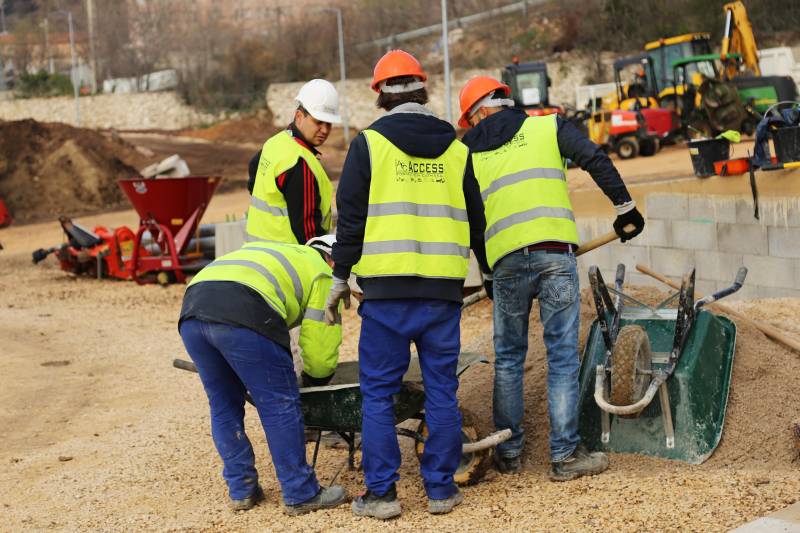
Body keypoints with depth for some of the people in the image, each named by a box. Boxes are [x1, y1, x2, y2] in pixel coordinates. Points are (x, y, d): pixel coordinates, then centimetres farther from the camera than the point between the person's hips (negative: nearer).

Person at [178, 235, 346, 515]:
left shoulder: (278, 252, 40)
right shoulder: (322, 274, 21)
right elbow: (321, 346, 15)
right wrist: (314, 380, 38)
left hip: (192, 309, 7)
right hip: (242, 316, -7)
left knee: (224, 405, 21)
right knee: (280, 405, 6)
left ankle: (241, 490, 28)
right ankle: (300, 495, 14)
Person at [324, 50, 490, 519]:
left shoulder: (370, 142, 0)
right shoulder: (456, 149, 10)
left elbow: (351, 216, -2)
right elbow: (476, 220, 17)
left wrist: (340, 277, 6)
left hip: (387, 290, -3)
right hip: (444, 288, 3)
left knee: (378, 392, 5)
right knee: (442, 390, 9)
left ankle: (382, 493, 7)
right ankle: (442, 488, 14)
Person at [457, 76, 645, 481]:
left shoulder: (469, 154, 15)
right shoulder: (548, 127, 10)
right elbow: (596, 161, 1)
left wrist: (486, 273, 26)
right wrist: (625, 208, 11)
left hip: (506, 262, 2)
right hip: (554, 254, -1)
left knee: (508, 358, 14)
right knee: (563, 357, 3)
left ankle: (508, 451, 19)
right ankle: (565, 455, 6)